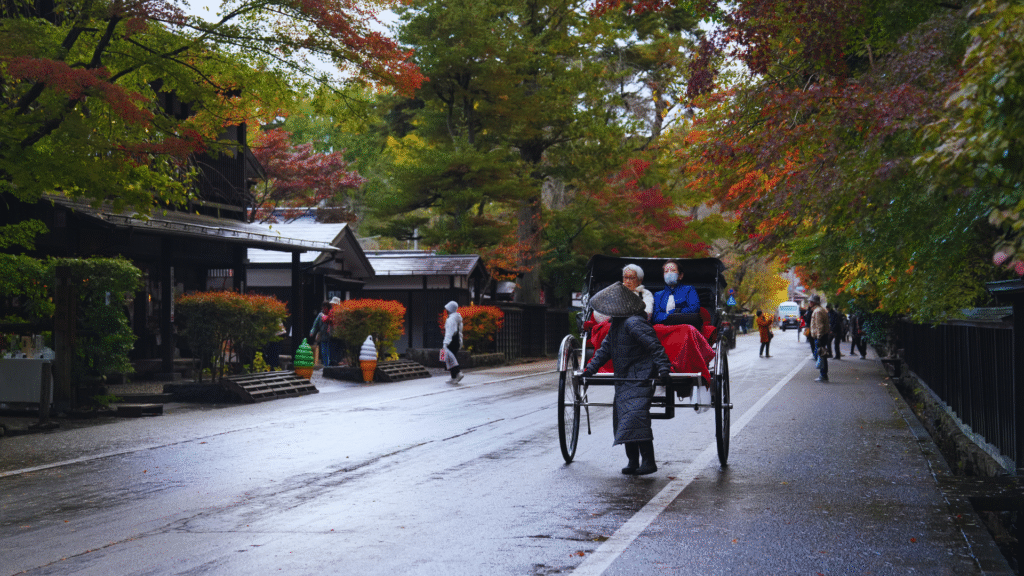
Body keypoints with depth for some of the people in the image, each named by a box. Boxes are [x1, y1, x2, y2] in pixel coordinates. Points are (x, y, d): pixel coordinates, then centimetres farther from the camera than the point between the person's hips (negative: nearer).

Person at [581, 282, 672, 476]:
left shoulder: (634, 323, -19)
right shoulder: (617, 324, 12)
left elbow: (655, 347, -23)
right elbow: (605, 348, 21)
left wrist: (663, 369, -31)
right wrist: (590, 368, 15)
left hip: (639, 380, -10)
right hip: (624, 379, 10)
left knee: (635, 418, -18)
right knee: (622, 419, 9)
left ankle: (649, 462, -16)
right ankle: (633, 462, 16)